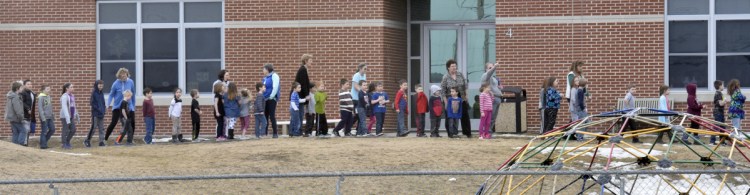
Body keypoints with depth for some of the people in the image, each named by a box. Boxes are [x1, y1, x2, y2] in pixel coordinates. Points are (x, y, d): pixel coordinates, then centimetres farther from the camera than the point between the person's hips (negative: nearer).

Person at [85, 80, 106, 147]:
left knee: (101, 128, 6)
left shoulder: (101, 93, 12)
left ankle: (101, 141, 9)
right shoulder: (94, 93, -8)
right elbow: (91, 103, -12)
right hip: (95, 113, -7)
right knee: (93, 127, -7)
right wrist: (98, 109, -16)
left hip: (101, 113, 7)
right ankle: (87, 141, 5)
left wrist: (104, 108, 4)